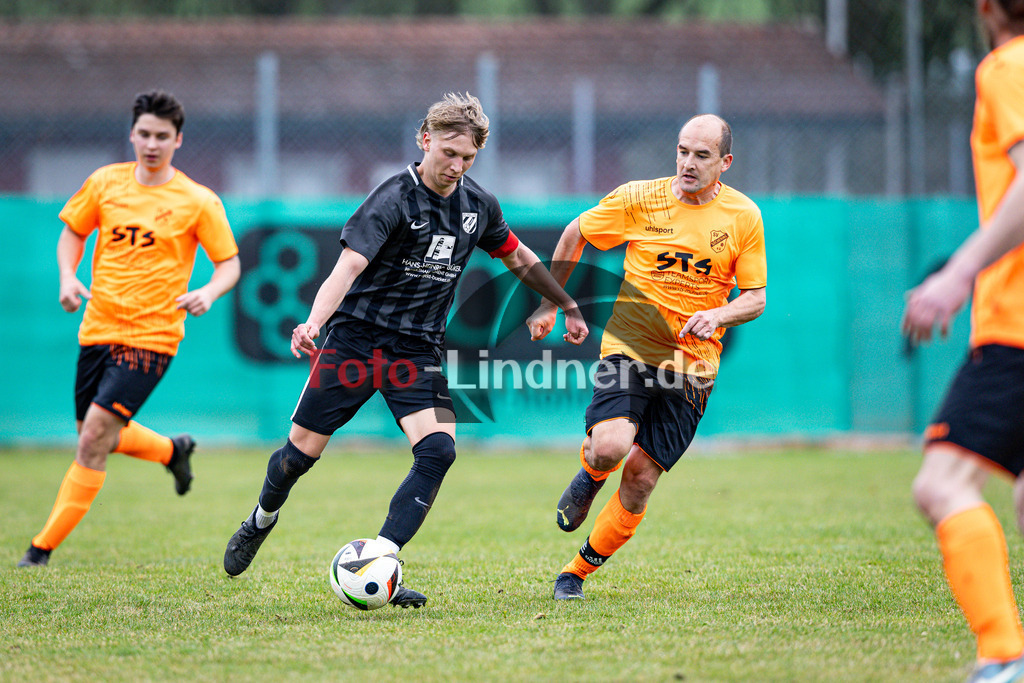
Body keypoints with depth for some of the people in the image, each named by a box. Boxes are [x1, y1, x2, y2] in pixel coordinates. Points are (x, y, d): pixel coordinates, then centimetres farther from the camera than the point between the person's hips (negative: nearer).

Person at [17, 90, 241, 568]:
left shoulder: (198, 202, -5)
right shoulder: (106, 183, 4)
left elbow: (229, 263, 1)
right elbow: (73, 232, 17)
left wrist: (209, 292, -20)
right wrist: (67, 277, -3)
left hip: (151, 336, -5)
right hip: (97, 328, 5)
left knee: (95, 435, -15)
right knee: (96, 437, 15)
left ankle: (44, 547, -10)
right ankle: (173, 451, 45)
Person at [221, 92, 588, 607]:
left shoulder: (478, 206, 4)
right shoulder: (394, 199, -16)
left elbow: (519, 258, 23)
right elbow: (349, 265, -29)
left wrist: (568, 308, 27)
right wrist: (313, 323, -44)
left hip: (418, 349, 4)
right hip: (357, 336, -4)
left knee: (438, 450, -18)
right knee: (303, 450, 0)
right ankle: (262, 520, 33)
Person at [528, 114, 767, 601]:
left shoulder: (744, 217, 0)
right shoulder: (639, 199, -3)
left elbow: (755, 297, 4)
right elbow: (575, 236, 12)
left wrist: (718, 314, -17)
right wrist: (549, 302, 11)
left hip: (691, 365, 1)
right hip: (630, 347, -1)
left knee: (641, 478, -4)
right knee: (611, 446, -26)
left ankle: (579, 569, 14)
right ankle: (590, 474, 12)